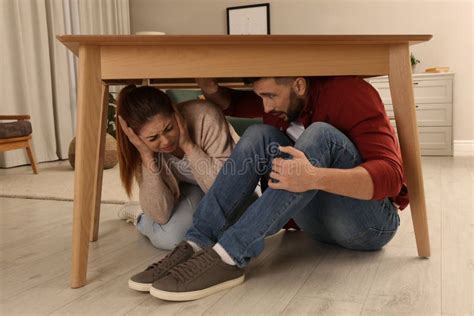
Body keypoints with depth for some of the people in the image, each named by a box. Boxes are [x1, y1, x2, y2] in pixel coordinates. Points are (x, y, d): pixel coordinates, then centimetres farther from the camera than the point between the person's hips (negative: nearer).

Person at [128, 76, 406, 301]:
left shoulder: (350, 94, -18)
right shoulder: (281, 100, 1)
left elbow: (391, 175, -28)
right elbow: (233, 103, 16)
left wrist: (314, 178, -44)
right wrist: (210, 89, -7)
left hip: (371, 222, -5)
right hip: (318, 221, 6)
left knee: (321, 135, -31)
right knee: (260, 135, -12)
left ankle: (230, 257, -36)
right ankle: (198, 244, -24)